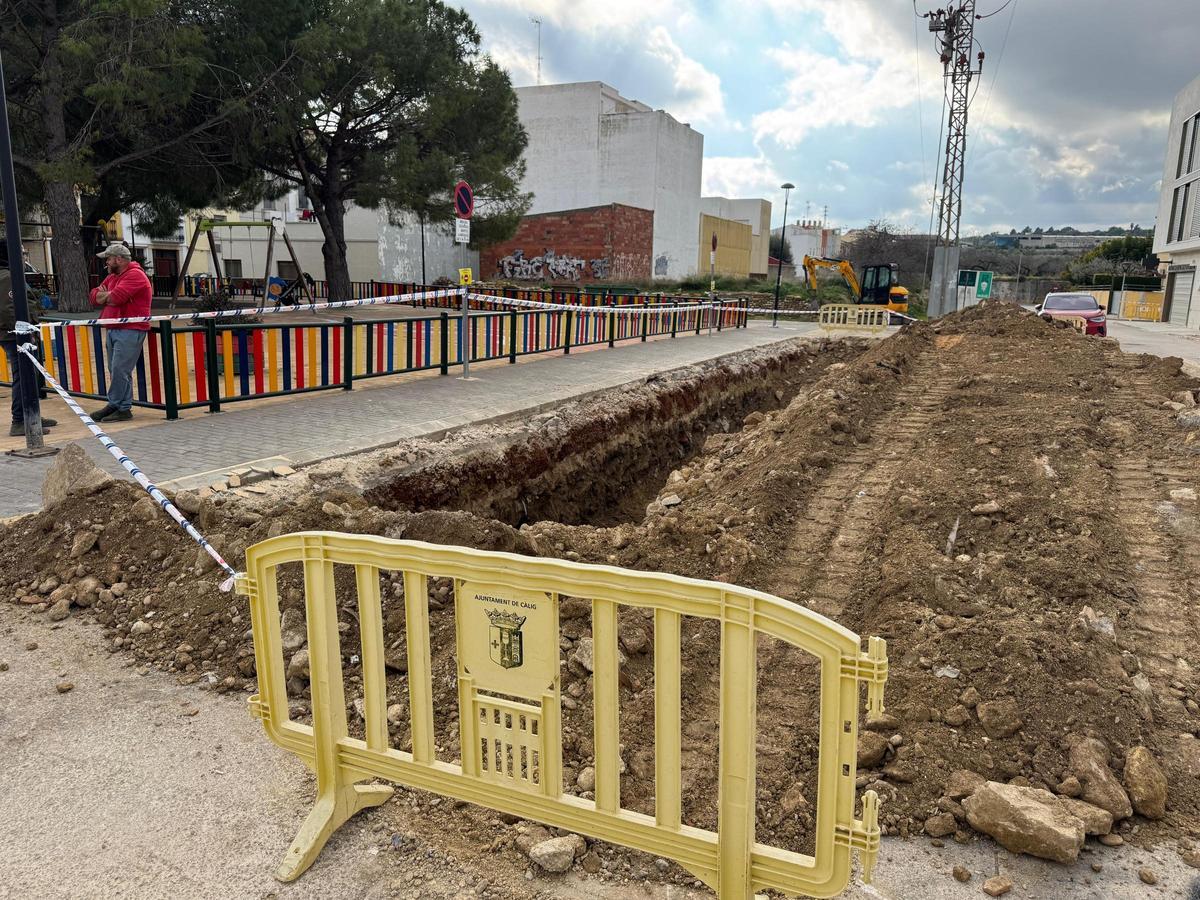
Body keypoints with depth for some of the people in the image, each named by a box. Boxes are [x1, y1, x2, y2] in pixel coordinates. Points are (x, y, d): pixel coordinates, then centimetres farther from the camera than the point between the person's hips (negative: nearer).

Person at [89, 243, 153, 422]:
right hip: (113, 330, 9)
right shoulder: (112, 276, 21)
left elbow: (115, 297, -20)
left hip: (130, 331, -9)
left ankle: (121, 408, -6)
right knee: (115, 371, 10)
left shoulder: (135, 275, -9)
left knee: (120, 370, -11)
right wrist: (108, 296, -6)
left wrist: (104, 296, 2)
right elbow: (95, 296, 16)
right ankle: (115, 405, 14)